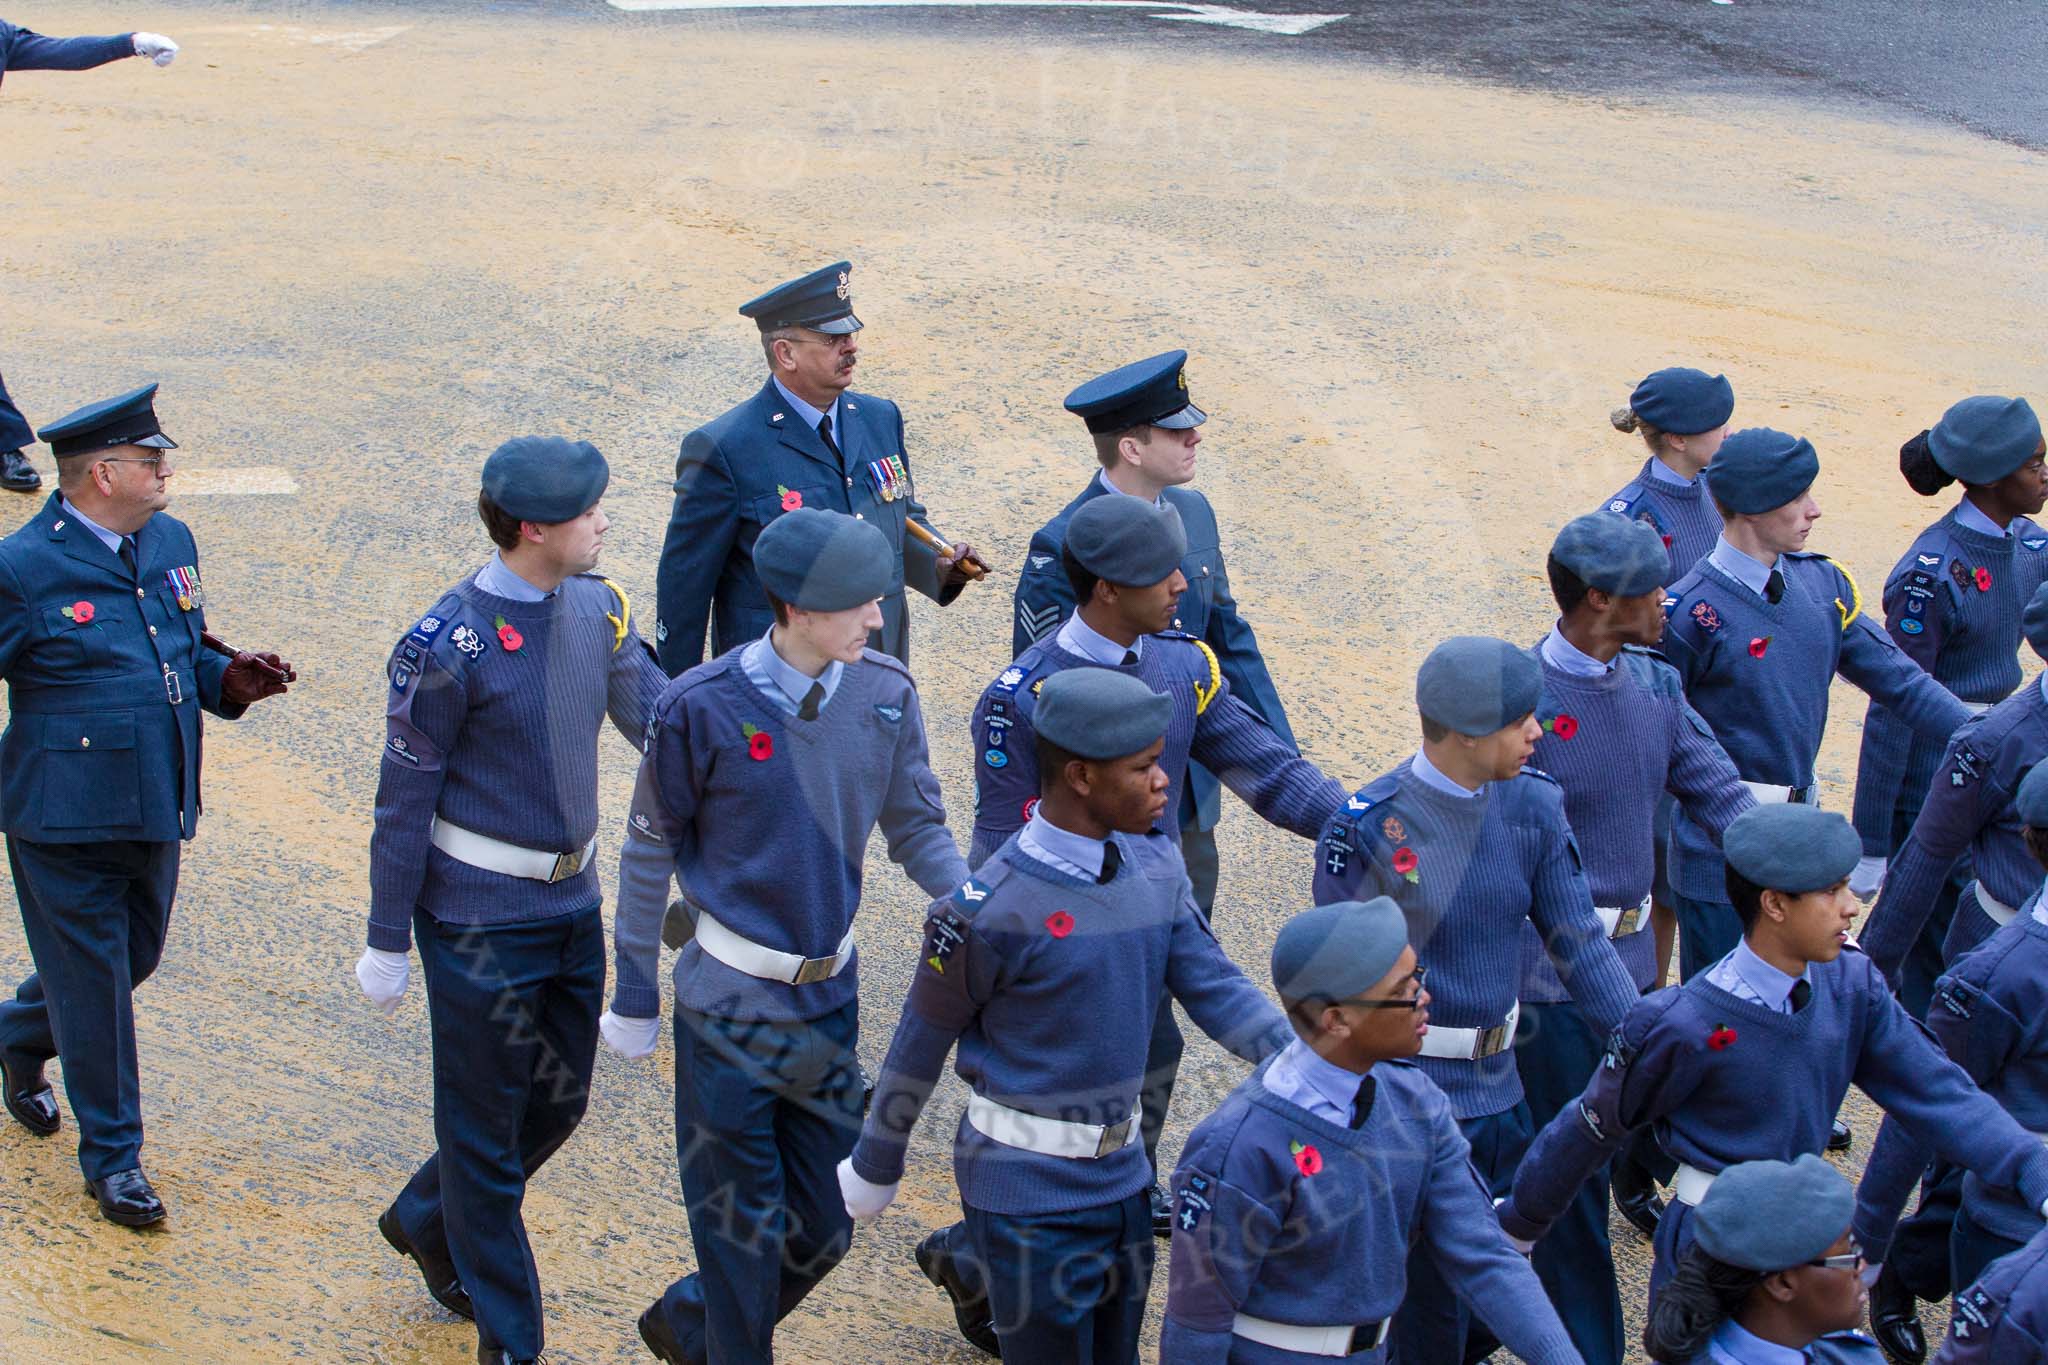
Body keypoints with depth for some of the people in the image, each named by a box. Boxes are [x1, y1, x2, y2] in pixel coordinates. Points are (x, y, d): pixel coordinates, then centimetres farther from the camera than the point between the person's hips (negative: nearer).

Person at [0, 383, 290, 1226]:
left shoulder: (171, 542, 6)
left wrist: (229, 680, -2)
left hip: (157, 809, 7)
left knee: (133, 960, 21)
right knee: (92, 983, 4)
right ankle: (111, 1155, 20)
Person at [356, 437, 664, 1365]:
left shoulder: (598, 609, 0)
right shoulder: (447, 646, -20)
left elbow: (660, 720, 4)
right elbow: (404, 802, -13)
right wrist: (387, 943, -8)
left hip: (573, 904, 7)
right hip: (479, 921, -7)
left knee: (558, 1104, 19)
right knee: (487, 1126, 7)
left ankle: (424, 1221, 44)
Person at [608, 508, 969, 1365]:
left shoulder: (885, 697, -7)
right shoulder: (702, 708, -17)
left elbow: (918, 833, 3)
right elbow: (651, 852, -6)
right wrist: (635, 996, -1)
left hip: (831, 998, 5)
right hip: (729, 1010, -5)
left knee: (822, 1229, 14)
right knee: (745, 1228, 5)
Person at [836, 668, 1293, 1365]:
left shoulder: (1155, 862, -3)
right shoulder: (989, 909, -21)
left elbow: (1213, 988, -4)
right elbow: (924, 1038, -9)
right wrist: (876, 1165, 3)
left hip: (1120, 1172, 7)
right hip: (1026, 1189, -7)